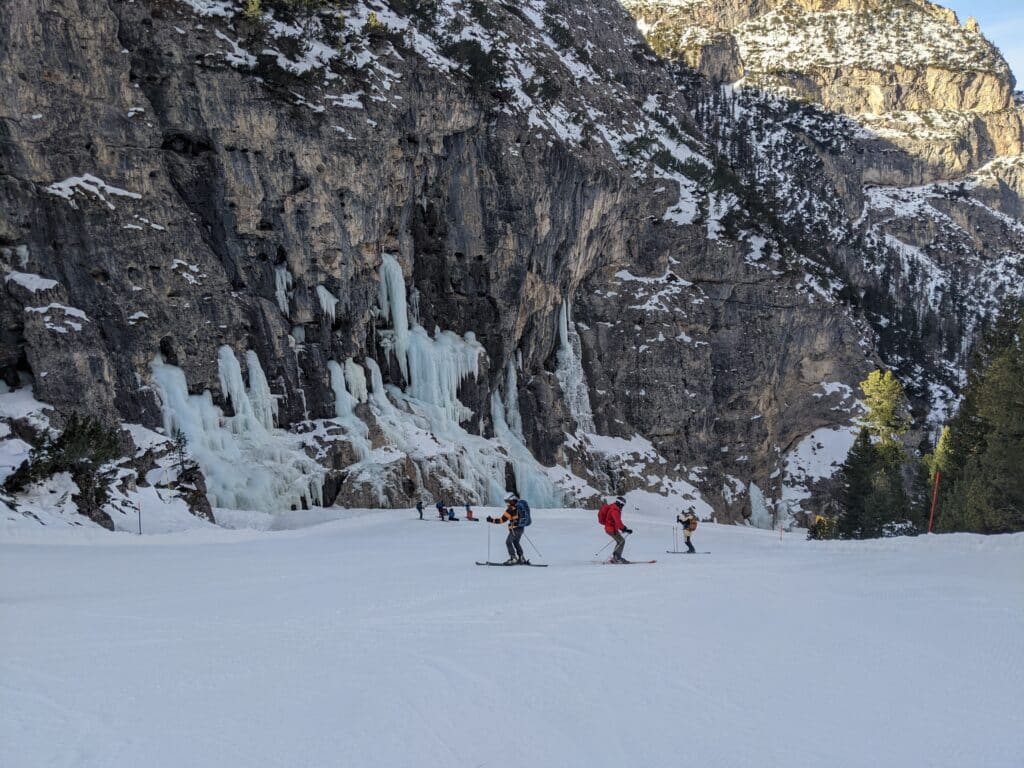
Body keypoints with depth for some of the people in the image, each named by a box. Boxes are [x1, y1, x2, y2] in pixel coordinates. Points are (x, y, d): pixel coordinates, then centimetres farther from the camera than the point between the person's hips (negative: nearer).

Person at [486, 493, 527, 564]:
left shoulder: (510, 510, -17)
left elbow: (502, 520, -17)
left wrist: (492, 520, -13)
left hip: (515, 529, -9)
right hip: (521, 528, 9)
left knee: (508, 542, -1)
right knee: (516, 543, 21)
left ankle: (513, 558, -6)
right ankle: (522, 558, 20)